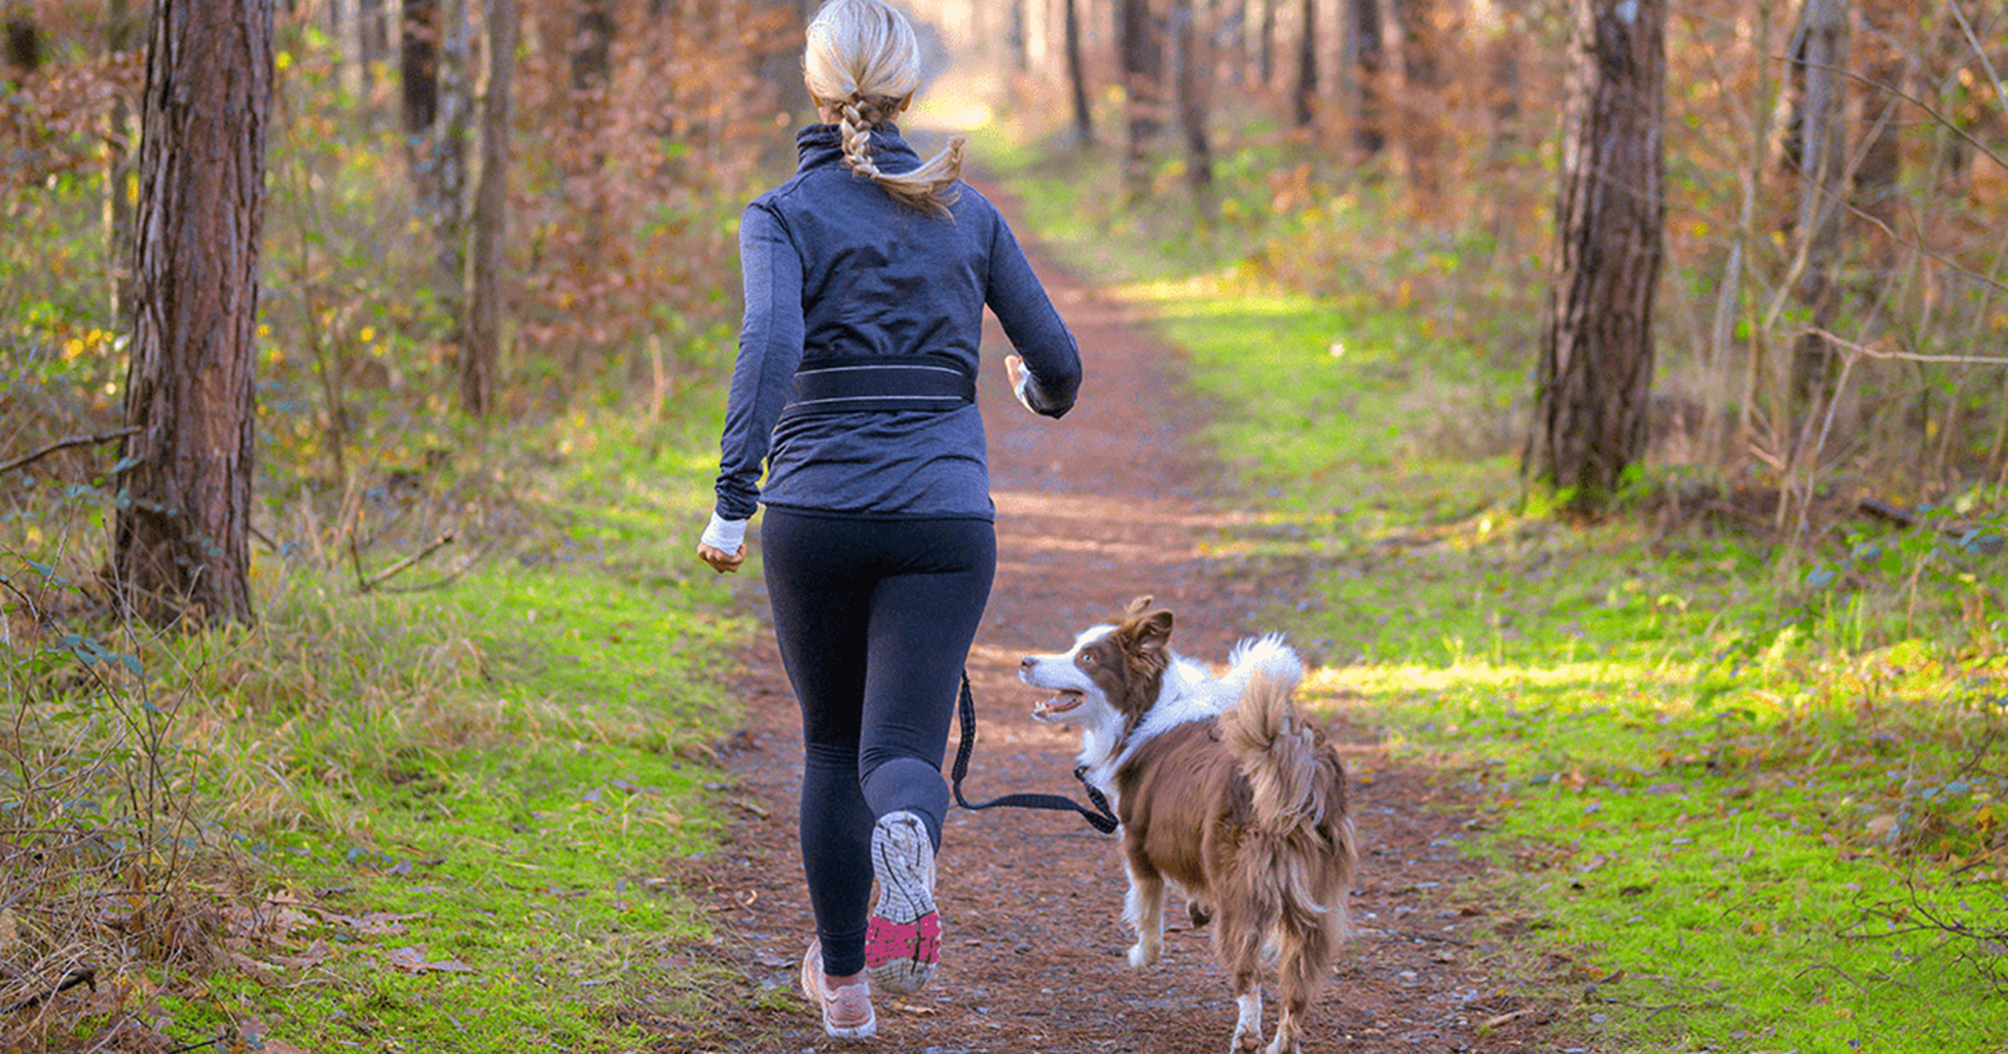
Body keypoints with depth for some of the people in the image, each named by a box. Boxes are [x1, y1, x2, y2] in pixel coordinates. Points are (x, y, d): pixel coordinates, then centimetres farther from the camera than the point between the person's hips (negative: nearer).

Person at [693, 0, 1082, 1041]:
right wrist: (1044, 393, 34)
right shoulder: (967, 212, 7)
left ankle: (843, 980, 26)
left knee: (833, 745, 20)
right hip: (942, 516, 0)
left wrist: (733, 503, -23)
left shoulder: (783, 214, -1)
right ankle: (909, 837, -41)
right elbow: (1056, 358, 9)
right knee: (901, 750, -3)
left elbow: (771, 342, -19)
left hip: (816, 515, 0)